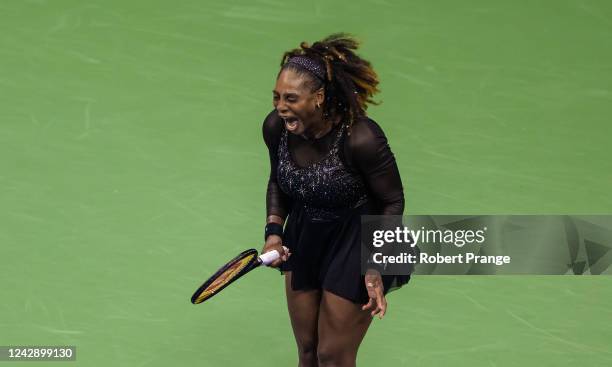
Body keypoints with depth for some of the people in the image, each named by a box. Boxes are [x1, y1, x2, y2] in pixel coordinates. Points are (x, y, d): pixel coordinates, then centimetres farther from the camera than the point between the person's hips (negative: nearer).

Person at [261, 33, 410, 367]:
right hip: (303, 240, 5)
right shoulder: (275, 127, -15)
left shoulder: (361, 138, -31)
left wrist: (375, 267, -23)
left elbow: (393, 202, -17)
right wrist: (274, 231, -7)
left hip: (355, 245, -5)